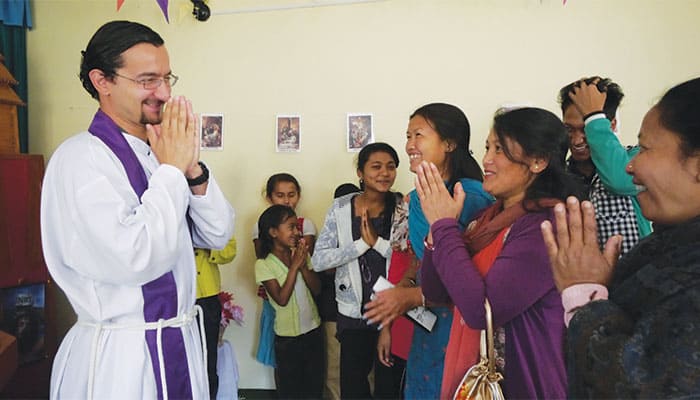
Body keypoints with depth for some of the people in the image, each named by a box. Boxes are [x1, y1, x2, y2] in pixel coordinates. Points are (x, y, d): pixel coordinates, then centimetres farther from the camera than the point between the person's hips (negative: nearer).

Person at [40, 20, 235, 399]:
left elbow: (218, 235, 4)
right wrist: (172, 170, -18)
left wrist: (192, 168, -11)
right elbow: (136, 259, -28)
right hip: (117, 357, -7)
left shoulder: (161, 153, 6)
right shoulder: (80, 158, -17)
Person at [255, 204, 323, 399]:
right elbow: (282, 299, -21)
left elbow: (317, 289, -4)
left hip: (313, 330, 4)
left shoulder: (300, 254, -1)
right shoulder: (263, 264, -13)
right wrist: (294, 266, -22)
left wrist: (303, 265, -19)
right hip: (287, 337, -4)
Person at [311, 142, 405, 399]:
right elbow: (318, 260, -10)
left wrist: (378, 241, -20)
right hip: (353, 313, 1)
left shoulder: (403, 207, -6)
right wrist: (363, 243, -18)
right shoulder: (341, 208, -4)